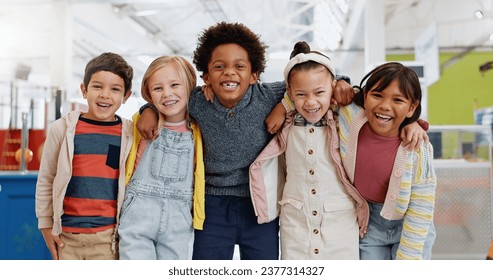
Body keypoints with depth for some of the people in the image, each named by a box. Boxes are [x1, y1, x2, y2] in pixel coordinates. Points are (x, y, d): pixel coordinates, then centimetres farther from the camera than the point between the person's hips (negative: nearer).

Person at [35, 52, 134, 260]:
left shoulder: (131, 135, -3)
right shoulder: (62, 128, -2)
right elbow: (45, 182, 6)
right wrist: (46, 226, 6)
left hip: (108, 238, -1)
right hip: (67, 236, 1)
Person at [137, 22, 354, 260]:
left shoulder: (270, 97, -13)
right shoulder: (197, 103, -8)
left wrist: (338, 82, -16)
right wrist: (150, 109, -3)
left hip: (261, 207, 0)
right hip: (214, 206, 1)